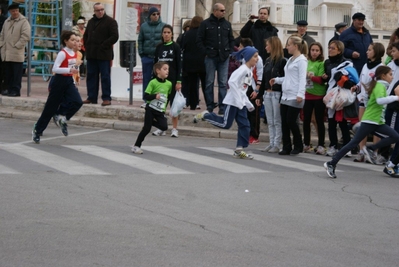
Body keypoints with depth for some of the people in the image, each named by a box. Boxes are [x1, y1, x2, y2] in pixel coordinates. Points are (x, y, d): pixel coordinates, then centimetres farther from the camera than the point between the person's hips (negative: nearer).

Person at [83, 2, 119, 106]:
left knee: (105, 77, -4)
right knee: (91, 76, 7)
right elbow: (86, 36, 26)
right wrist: (87, 46, 10)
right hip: (91, 54, 6)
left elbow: (114, 36, -12)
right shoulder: (91, 22, 16)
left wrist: (103, 46, -14)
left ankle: (106, 98, -1)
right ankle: (91, 97, 13)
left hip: (104, 54, -6)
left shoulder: (110, 21, -4)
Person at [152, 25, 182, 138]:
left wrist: (179, 81, -11)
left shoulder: (175, 47, -2)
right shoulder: (159, 47, 8)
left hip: (172, 79, -3)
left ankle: (175, 129, 5)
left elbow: (179, 65, -4)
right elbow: (155, 63, 11)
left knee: (174, 103, 1)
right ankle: (161, 128, 12)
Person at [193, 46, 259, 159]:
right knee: (225, 124, -7)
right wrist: (238, 99, -28)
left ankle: (239, 149, 7)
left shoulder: (250, 71, 13)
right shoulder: (243, 69, -15)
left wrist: (248, 103, 18)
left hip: (241, 102, 9)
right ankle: (205, 115, 11)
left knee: (244, 125, 4)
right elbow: (232, 82, -27)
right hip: (232, 101, -9)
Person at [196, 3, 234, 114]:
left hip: (224, 58, 3)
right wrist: (206, 51, -8)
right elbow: (199, 40, 0)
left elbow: (231, 39, 18)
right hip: (211, 57, -3)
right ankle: (210, 107, 7)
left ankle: (222, 107, 3)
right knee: (210, 82, 1)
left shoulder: (227, 24, 11)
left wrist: (229, 51, 6)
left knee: (223, 83, 1)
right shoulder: (205, 24, 0)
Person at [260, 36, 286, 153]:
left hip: (277, 94, -8)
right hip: (267, 94, 8)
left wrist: (282, 97, -19)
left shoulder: (282, 61, -10)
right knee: (270, 122, 10)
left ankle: (277, 144, 1)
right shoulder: (268, 61, 14)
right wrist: (260, 95, 15)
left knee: (277, 121, -2)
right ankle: (271, 143, 14)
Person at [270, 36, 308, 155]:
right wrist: (277, 80, 16)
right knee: (284, 122, 5)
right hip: (285, 96, 9)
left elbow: (302, 78, -15)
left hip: (295, 97, -9)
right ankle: (286, 147, 9)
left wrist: (300, 94, -23)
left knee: (291, 121, -6)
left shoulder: (301, 60, -8)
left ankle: (298, 146, 9)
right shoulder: (290, 60, 19)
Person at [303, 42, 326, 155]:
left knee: (319, 121, 0)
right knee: (306, 120, 9)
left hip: (319, 96, -4)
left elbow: (321, 80, -12)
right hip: (307, 95, 4)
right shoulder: (306, 62, 6)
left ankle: (320, 145, 4)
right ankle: (306, 144, 19)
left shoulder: (322, 64, -6)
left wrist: (312, 77, -25)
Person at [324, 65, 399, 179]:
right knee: (354, 143, -8)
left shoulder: (382, 86, 17)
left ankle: (371, 149, 2)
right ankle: (331, 164, -4)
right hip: (369, 121, -9)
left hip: (378, 121, 9)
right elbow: (380, 100, -31)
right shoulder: (379, 86, -14)